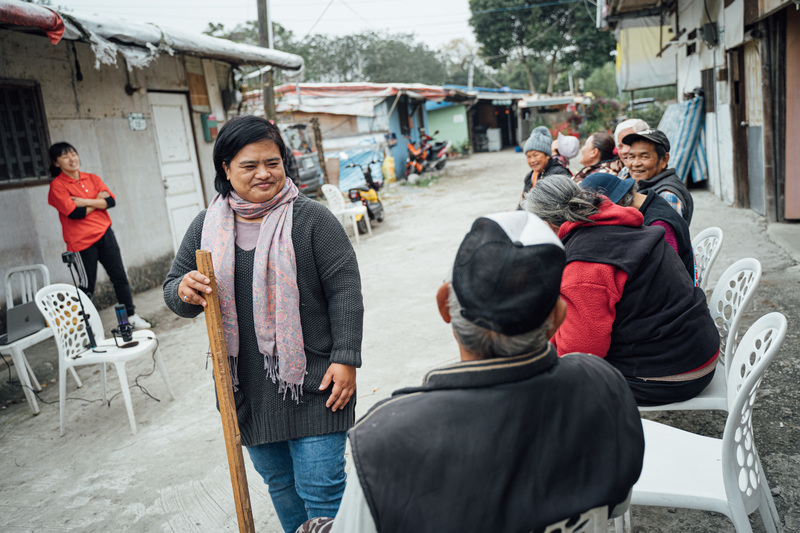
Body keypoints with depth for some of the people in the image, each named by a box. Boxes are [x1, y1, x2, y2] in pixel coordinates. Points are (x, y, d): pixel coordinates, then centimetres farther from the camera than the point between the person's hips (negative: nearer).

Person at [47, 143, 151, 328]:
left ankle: (131, 315, 17)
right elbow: (74, 212, -17)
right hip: (81, 241, -5)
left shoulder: (92, 179, 10)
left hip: (104, 234, 5)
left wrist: (86, 202, -14)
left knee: (120, 277, 6)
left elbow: (111, 201, -3)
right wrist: (98, 202, -4)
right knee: (87, 286, 1)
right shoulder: (57, 186, -6)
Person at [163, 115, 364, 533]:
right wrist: (184, 293, -14)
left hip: (311, 381, -4)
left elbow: (344, 291, -8)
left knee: (320, 488, 0)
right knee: (278, 483, 21)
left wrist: (345, 359, -14)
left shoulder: (312, 219, -7)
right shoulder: (206, 226, 5)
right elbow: (172, 289, 10)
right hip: (246, 386, 5)